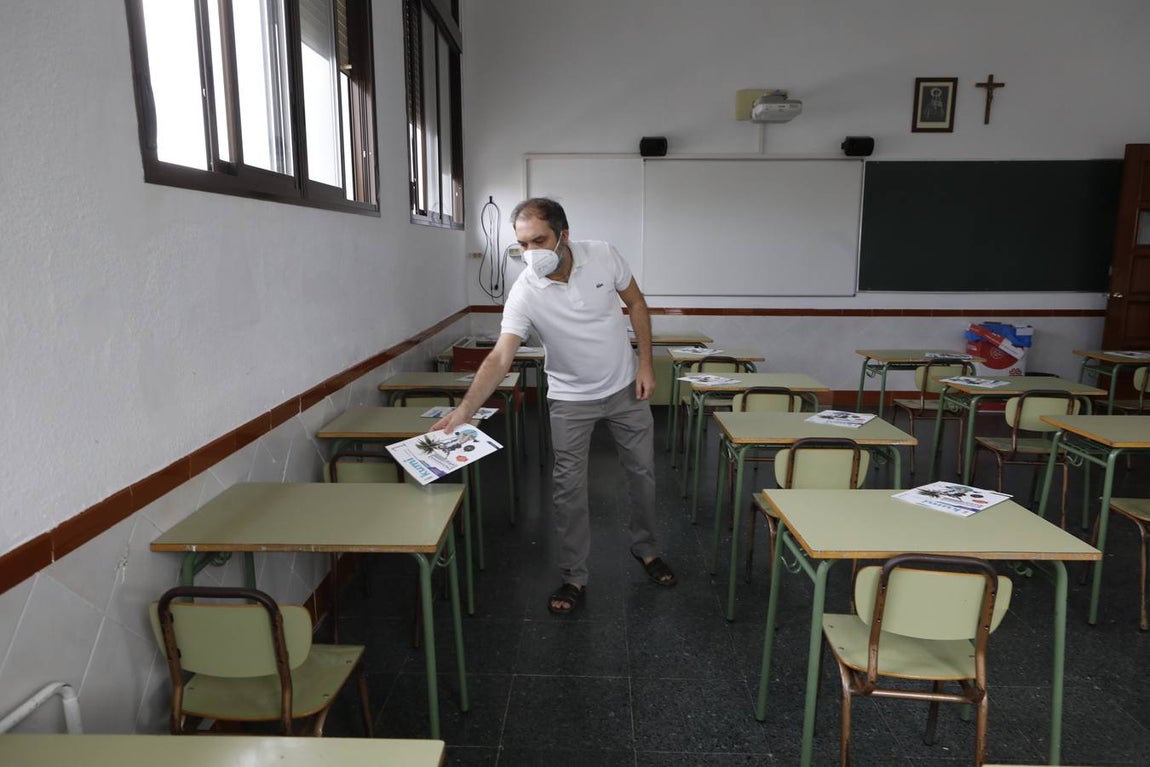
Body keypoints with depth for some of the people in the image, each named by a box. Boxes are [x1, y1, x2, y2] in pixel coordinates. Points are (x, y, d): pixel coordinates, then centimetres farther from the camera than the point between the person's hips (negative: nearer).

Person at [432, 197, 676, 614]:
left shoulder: (603, 255, -17)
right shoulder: (525, 293, -24)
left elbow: (636, 303, -3)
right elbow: (500, 357, -32)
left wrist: (645, 363, -8)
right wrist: (465, 408, -46)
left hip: (625, 388, 2)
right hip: (571, 398, -2)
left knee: (642, 472, 14)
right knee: (568, 488, -1)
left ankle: (645, 548, 37)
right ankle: (574, 577, 17)